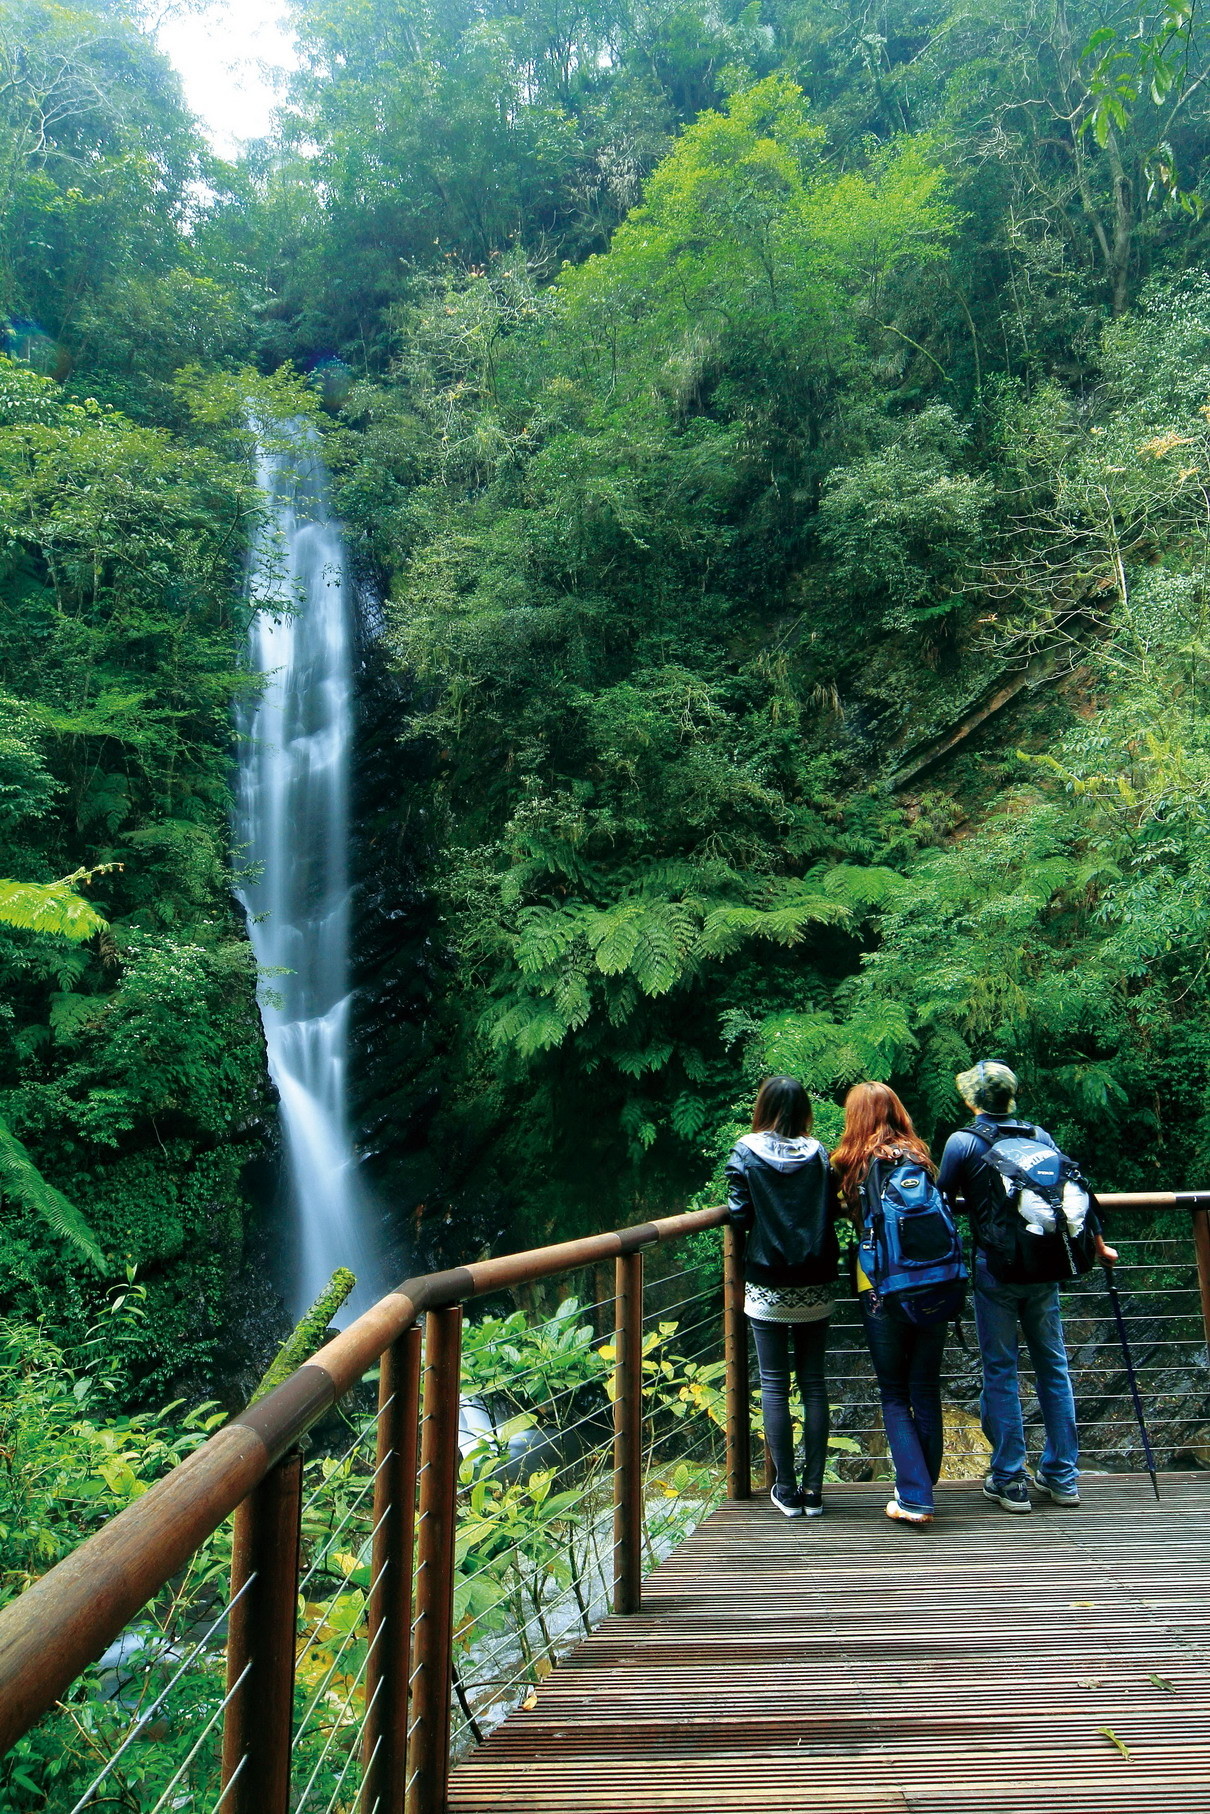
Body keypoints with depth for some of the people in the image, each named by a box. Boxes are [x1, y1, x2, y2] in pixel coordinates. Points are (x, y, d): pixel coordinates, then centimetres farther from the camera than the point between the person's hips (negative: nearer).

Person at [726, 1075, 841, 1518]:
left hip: (766, 1286, -2)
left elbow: (739, 1216, -9)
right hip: (814, 1287, 2)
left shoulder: (745, 1153, -7)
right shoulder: (817, 1154, -2)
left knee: (774, 1385, 6)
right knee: (814, 1383, 10)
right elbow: (832, 1211, 0)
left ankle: (786, 1490, 11)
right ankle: (813, 1489, 13)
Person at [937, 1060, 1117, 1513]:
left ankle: (1009, 1480, 11)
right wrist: (1097, 1244, 20)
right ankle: (1062, 1475, 22)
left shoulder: (962, 1142, -6)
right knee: (1053, 1366, 14)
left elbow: (943, 1202, -1)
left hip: (995, 1271, -4)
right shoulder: (1040, 1136, 4)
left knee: (1001, 1371, 5)